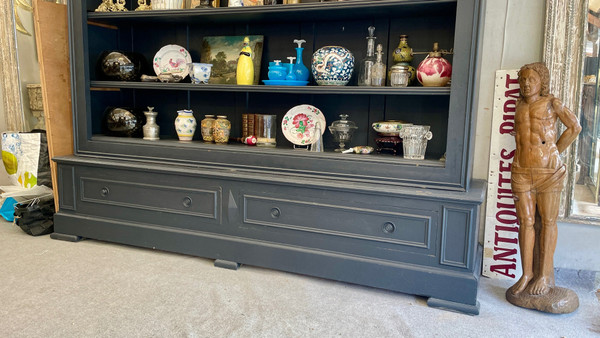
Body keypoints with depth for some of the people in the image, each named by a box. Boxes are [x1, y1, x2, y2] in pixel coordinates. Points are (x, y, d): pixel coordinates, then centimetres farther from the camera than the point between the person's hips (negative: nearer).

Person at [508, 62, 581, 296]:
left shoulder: (551, 103, 3)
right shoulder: (519, 105, 14)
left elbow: (574, 127, 8)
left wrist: (554, 152, 7)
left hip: (548, 171, -3)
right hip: (521, 171, 3)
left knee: (547, 222, 3)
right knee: (526, 222, 4)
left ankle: (545, 275, 11)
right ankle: (527, 273, 13)